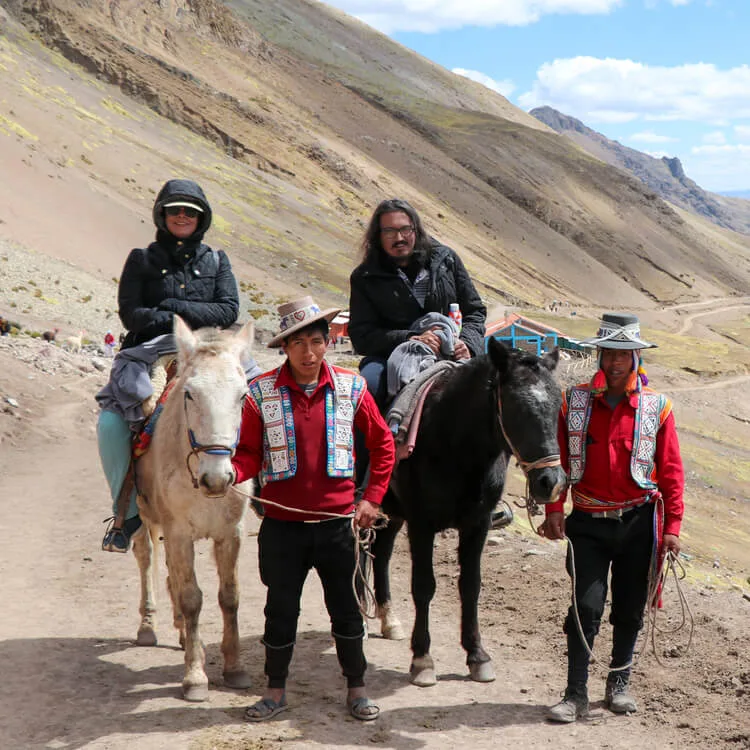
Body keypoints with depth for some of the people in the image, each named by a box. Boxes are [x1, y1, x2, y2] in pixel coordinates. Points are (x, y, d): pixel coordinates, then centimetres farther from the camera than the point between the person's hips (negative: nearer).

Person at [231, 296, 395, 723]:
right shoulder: (262, 393, -5)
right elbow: (251, 455, -1)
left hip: (336, 522, 1)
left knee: (346, 607, 10)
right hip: (282, 524, 0)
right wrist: (229, 472, -23)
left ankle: (357, 688, 26)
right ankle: (276, 690, 27)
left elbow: (383, 444, 7)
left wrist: (372, 499, 1)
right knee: (281, 609, 10)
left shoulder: (351, 388, -2)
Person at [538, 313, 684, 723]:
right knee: (586, 607, -8)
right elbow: (558, 459, 4)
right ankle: (576, 694, 0)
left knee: (629, 609, 11)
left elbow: (671, 472, 0)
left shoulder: (656, 407, -1)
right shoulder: (574, 401, 0)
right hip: (588, 522, -1)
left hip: (638, 523, 1)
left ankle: (619, 682, 30)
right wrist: (554, 510, -5)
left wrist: (672, 527, -4)